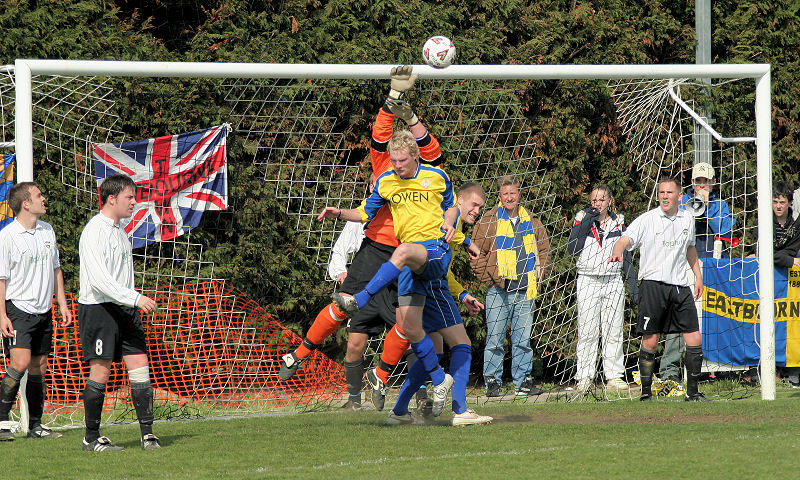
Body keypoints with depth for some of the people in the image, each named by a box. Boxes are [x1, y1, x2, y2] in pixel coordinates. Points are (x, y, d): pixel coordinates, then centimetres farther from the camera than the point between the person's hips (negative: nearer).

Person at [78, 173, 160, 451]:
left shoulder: (119, 231, 17)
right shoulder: (94, 232, -12)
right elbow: (99, 279, -22)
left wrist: (134, 303, 20)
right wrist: (135, 298, -26)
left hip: (124, 309, 8)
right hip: (98, 308, -8)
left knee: (139, 365, -1)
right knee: (100, 372, -5)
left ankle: (147, 433, -2)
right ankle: (91, 438, 5)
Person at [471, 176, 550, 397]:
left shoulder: (532, 221, 11)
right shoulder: (489, 221, -2)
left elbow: (544, 249, 23)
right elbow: (477, 253, -2)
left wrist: (538, 274, 11)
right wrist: (490, 278, -8)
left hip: (525, 291, 4)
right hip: (499, 290, -4)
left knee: (523, 339, 6)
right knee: (495, 338, -4)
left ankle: (523, 382, 11)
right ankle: (493, 382, 1)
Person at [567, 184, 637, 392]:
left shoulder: (618, 222, 11)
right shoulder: (582, 219, 4)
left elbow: (625, 255, 16)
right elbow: (572, 249, -7)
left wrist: (633, 283, 11)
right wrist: (586, 223, -13)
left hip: (613, 281, 2)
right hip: (588, 280, -2)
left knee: (614, 332, 1)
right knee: (587, 332, -6)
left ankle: (614, 377, 5)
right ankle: (584, 377, -2)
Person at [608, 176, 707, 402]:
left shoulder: (687, 219, 12)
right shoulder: (647, 219, -3)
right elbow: (625, 239, -15)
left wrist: (698, 275, 29)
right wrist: (617, 252, -36)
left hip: (680, 285, 4)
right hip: (653, 283, -4)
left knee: (694, 339, -1)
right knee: (650, 340, -5)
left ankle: (693, 391, 10)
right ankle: (646, 391, 6)